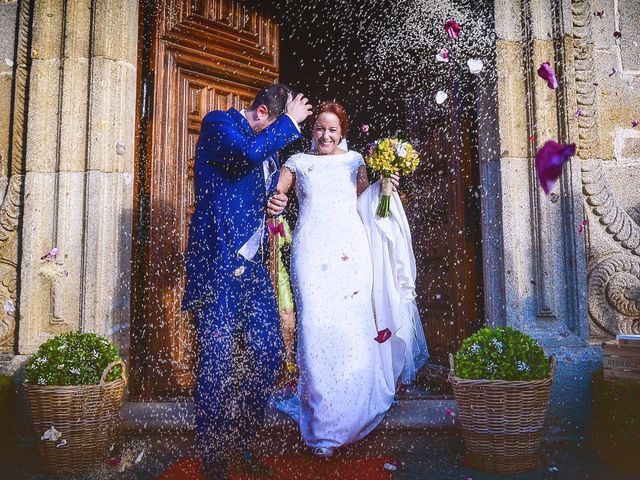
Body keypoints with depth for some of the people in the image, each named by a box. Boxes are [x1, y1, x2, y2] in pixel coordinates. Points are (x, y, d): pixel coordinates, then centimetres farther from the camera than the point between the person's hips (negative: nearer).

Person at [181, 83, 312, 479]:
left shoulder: (272, 142, 19)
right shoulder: (218, 123, -3)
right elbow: (248, 152, -25)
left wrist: (275, 204, 8)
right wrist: (291, 121, -11)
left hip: (253, 265, 8)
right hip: (218, 263, -8)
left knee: (269, 352, 6)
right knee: (219, 360, -4)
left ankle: (243, 442, 24)